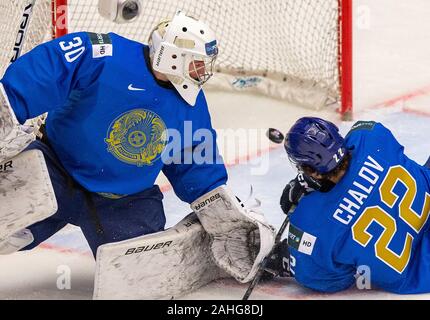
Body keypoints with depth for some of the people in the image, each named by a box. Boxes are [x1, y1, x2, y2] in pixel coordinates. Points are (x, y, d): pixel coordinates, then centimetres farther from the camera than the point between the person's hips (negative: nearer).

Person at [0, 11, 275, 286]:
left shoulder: (192, 104, 2)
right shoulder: (104, 56, -20)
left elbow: (197, 167, 10)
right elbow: (41, 70, -24)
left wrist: (227, 218, 5)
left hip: (125, 200, 5)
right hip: (57, 168, -4)